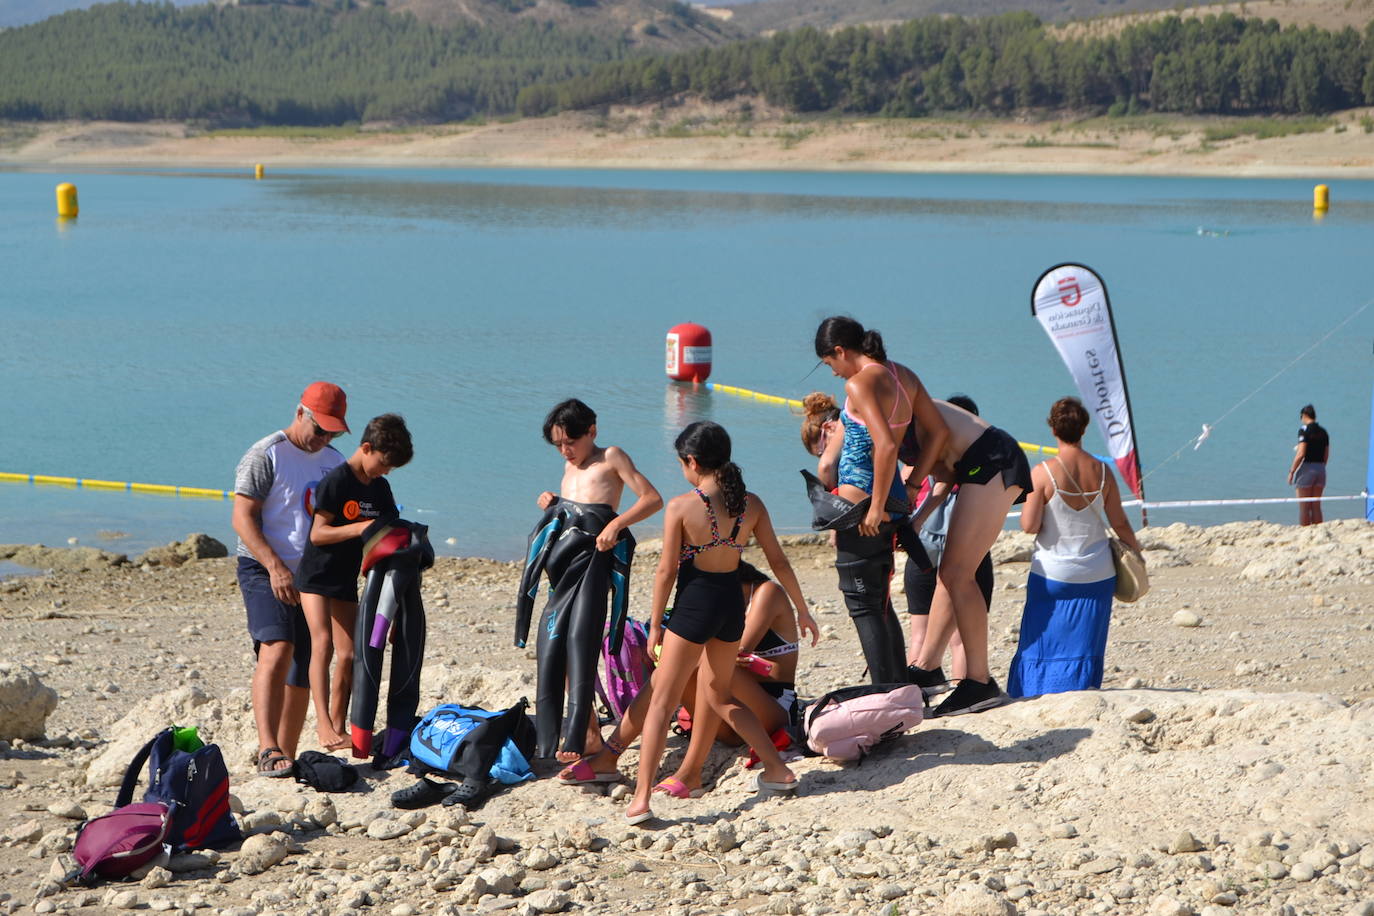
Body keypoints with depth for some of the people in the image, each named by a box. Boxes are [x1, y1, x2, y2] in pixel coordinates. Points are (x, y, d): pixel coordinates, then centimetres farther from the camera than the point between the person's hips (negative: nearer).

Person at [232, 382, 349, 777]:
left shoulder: (334, 463, 16)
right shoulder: (266, 455, -5)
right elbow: (242, 519, -11)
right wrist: (276, 567, -21)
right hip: (264, 570, -7)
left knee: (304, 670, 6)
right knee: (277, 648, -25)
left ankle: (287, 756, 13)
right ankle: (267, 749, -34)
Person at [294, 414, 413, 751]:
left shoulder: (379, 488, 7)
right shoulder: (337, 480, -16)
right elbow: (318, 533, -20)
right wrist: (359, 528, -31)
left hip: (346, 579, 7)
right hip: (316, 574, -7)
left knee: (349, 654, 3)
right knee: (323, 643, -21)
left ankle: (338, 726, 12)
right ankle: (323, 722, -28)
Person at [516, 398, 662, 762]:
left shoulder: (611, 458, 2)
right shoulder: (571, 465, 23)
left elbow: (652, 499, -5)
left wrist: (617, 524, -19)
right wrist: (550, 504, 9)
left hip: (591, 556, -8)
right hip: (561, 560, 8)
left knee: (580, 642, -19)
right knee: (552, 646, 4)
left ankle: (576, 738, -25)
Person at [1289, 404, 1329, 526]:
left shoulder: (1304, 430, -11)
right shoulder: (1323, 432, 9)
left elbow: (1301, 454, -17)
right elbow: (1326, 455, 11)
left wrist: (1291, 471, -11)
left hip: (1307, 467, -6)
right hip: (1321, 468, 6)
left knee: (1304, 507, -1)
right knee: (1316, 506, 11)